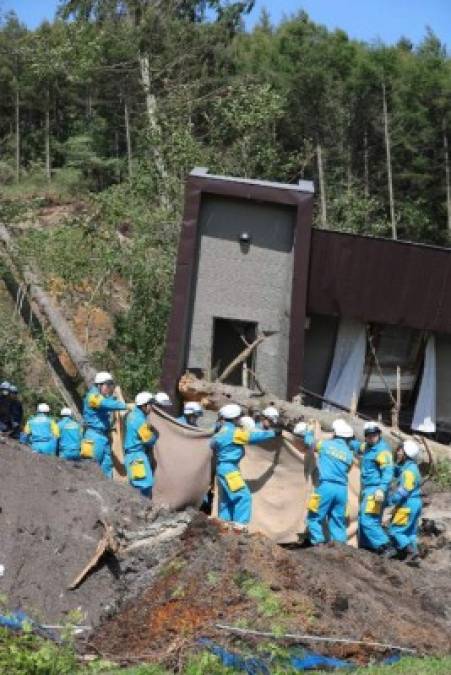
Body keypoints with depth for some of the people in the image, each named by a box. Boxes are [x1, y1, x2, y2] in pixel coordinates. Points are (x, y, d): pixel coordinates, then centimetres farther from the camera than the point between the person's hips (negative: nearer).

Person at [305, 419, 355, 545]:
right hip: (342, 489, 4)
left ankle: (318, 543, -9)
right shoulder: (349, 454, 10)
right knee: (338, 520, 11)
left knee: (314, 517, 2)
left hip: (326, 486, -4)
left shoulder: (326, 445, 1)